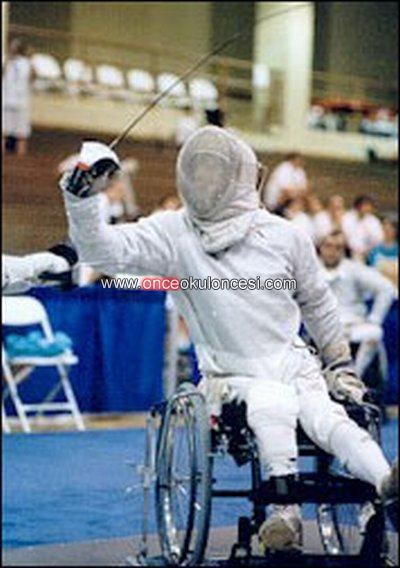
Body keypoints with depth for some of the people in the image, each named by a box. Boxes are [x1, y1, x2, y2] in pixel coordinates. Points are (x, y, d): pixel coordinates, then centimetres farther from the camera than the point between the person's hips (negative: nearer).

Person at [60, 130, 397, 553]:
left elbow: (317, 302, 17)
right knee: (272, 407, -33)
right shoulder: (173, 233, -2)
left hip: (296, 367, 2)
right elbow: (102, 249, -14)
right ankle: (286, 509, -39)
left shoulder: (283, 236, 3)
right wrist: (80, 198, -29)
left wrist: (339, 364, 19)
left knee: (328, 419, -27)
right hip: (231, 379, -1)